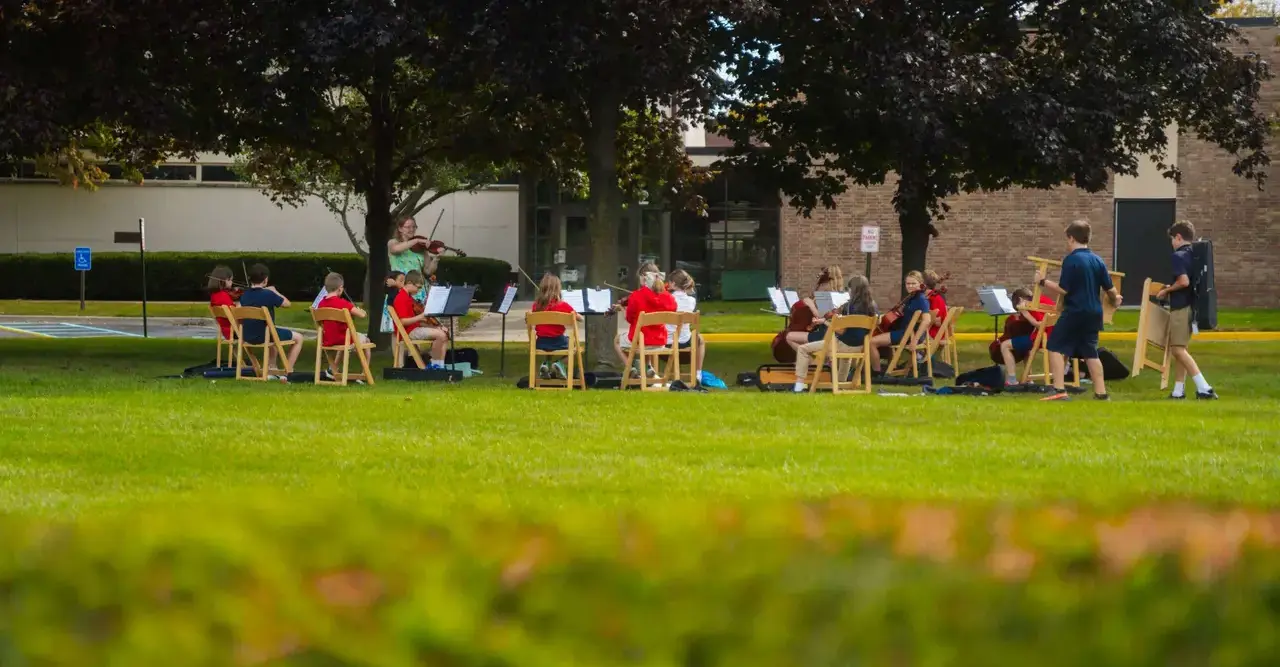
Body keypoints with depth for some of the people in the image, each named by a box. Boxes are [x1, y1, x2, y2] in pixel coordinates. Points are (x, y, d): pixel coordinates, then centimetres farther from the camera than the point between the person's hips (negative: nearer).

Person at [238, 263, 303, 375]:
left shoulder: (244, 295, -1)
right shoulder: (268, 295, -19)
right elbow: (287, 303, -6)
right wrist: (274, 292, 7)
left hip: (248, 337, 7)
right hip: (264, 336, -7)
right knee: (298, 338, 11)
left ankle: (271, 368, 41)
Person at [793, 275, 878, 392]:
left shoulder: (850, 306, -21)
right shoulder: (871, 306, 0)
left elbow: (840, 330, -20)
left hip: (845, 345, -8)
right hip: (860, 346, 8)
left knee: (803, 349, 0)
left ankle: (799, 384, -9)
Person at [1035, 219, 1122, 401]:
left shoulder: (1071, 260, -12)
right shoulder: (1098, 260, 7)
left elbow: (1063, 289, -14)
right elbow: (1110, 288, 11)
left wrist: (1043, 282, -1)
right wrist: (1116, 299, 32)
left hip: (1074, 312, -7)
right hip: (1094, 312, 7)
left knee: (1056, 347, -1)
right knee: (1090, 352, 14)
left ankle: (1059, 390, -11)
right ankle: (1101, 393, 12)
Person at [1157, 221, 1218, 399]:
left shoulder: (1178, 256, -14)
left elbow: (1184, 281, -25)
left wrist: (1167, 290, -8)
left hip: (1181, 307, -9)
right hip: (1191, 306, 9)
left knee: (1178, 349, -9)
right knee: (1180, 349, 16)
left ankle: (1204, 388, -17)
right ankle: (1178, 390, 19)